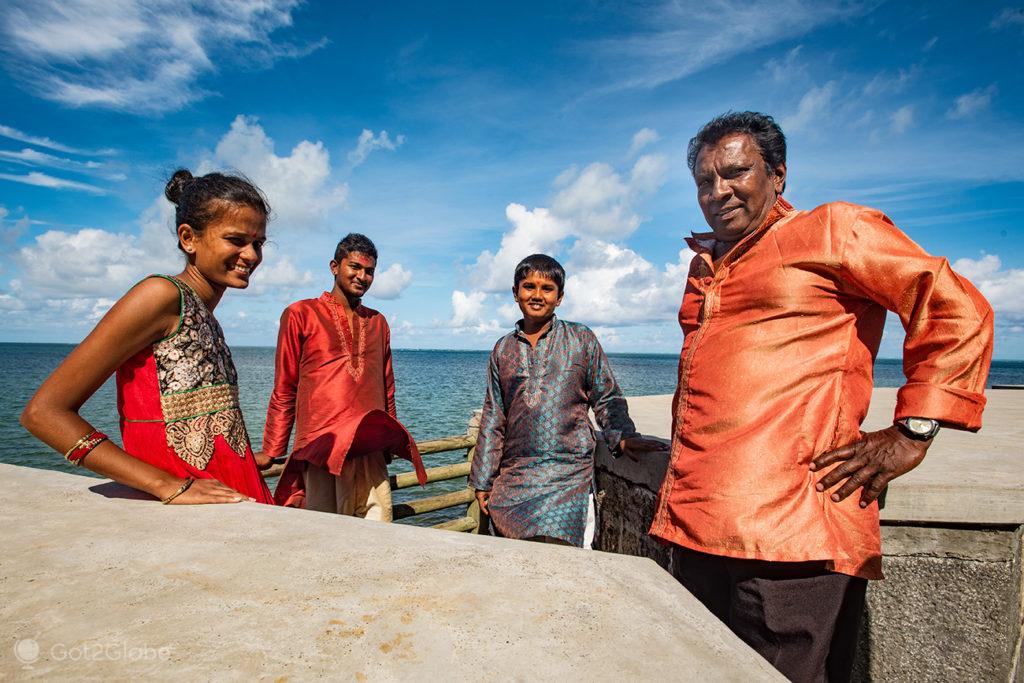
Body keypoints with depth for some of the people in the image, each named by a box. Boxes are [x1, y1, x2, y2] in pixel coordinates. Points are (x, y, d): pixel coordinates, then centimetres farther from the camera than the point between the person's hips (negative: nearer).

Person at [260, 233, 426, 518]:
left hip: (373, 450, 4)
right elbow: (284, 390, 5)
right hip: (322, 448, -3)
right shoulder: (301, 314, 4)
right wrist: (272, 451, 5)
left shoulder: (378, 323, 16)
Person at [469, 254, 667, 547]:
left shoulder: (581, 339, 4)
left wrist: (622, 436, -12)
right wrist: (482, 481, 12)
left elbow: (607, 398, 7)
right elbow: (493, 418, 13)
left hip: (567, 472, -3)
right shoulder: (503, 349, 11)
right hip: (512, 476, 3)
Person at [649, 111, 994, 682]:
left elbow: (960, 311, -3)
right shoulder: (705, 265, 22)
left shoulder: (833, 229, 1)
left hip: (786, 533, -7)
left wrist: (911, 433, -9)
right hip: (695, 527, 8)